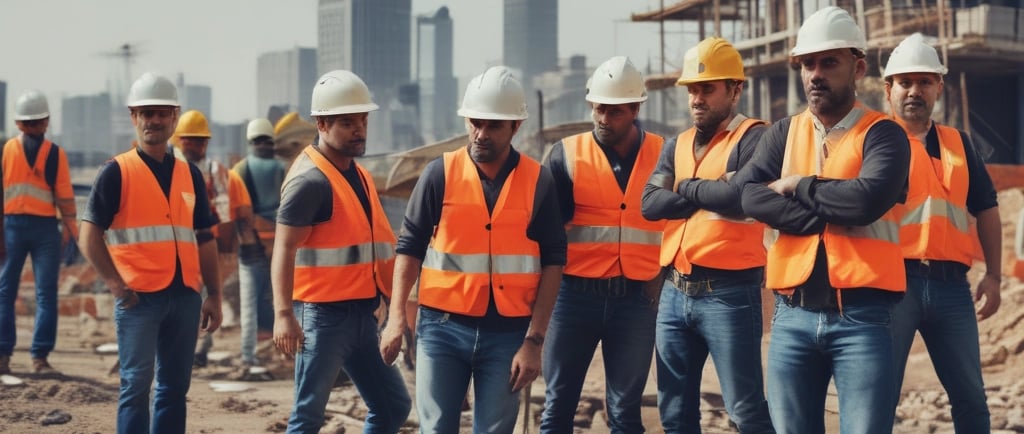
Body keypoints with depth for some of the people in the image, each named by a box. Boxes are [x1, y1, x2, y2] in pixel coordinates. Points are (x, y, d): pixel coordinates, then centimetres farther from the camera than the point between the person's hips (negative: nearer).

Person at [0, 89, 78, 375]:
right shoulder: (55, 153, -3)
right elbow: (65, 198, -4)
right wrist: (70, 229, 5)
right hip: (45, 226, -1)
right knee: (45, 293, 2)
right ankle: (39, 357, -3)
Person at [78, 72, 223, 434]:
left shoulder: (189, 174, 14)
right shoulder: (118, 172, -1)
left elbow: (204, 239, 16)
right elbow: (90, 237, -5)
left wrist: (214, 296, 10)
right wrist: (117, 285, -13)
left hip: (185, 296, 5)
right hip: (140, 297, -5)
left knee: (175, 387, 9)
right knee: (137, 384, -5)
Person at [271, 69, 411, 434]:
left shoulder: (359, 175, 14)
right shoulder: (311, 180, -14)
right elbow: (284, 250, -22)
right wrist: (284, 314, -32)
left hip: (361, 314, 9)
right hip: (323, 316, -9)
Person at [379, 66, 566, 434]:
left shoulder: (538, 182, 0)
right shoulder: (440, 174, 0)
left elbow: (552, 262, 0)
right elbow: (410, 247, 4)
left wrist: (534, 341, -5)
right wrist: (397, 315, -7)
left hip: (508, 333, 0)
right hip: (442, 327, 0)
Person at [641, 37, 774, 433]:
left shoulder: (753, 138, -5)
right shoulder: (677, 145, 16)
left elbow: (741, 196, -23)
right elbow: (650, 204, 2)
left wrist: (688, 188, -6)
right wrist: (712, 194, -9)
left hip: (728, 293, -7)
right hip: (676, 292, 7)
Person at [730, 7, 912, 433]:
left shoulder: (882, 134, 0)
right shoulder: (783, 133, 13)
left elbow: (869, 198, -20)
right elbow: (747, 194, -5)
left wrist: (798, 186, -6)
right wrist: (833, 213, -13)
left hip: (861, 316, -4)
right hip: (793, 315, 4)